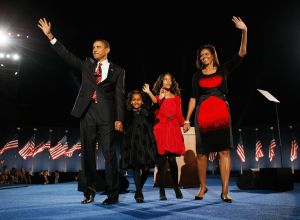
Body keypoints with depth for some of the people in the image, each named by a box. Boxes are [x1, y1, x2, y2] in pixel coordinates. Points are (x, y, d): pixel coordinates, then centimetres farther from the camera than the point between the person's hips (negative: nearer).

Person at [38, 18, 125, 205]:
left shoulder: (117, 71, 8)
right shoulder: (87, 65, 17)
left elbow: (120, 96, 2)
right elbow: (67, 55, 12)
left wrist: (119, 118, -7)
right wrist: (50, 35, 6)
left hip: (106, 115, -3)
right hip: (87, 113, 4)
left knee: (109, 153, -3)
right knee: (87, 153, 6)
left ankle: (113, 194, 5)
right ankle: (90, 191, 17)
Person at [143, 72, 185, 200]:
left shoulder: (176, 98, 17)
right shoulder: (158, 96, 12)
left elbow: (179, 115, 13)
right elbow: (155, 101, -13)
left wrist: (184, 124, -2)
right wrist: (149, 93, -30)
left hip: (173, 129, 1)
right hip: (160, 129, -1)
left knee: (172, 160, -5)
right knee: (161, 161, -3)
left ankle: (176, 187, 14)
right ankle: (162, 192, 5)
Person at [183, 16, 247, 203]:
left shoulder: (223, 70, 11)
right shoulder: (197, 75, 13)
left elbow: (242, 53, 3)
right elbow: (193, 98, 9)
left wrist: (244, 31, -7)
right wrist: (187, 119, 4)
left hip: (222, 112, -1)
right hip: (202, 114, 1)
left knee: (224, 150, -7)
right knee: (202, 152, 1)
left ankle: (225, 191, -4)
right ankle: (203, 187, 16)